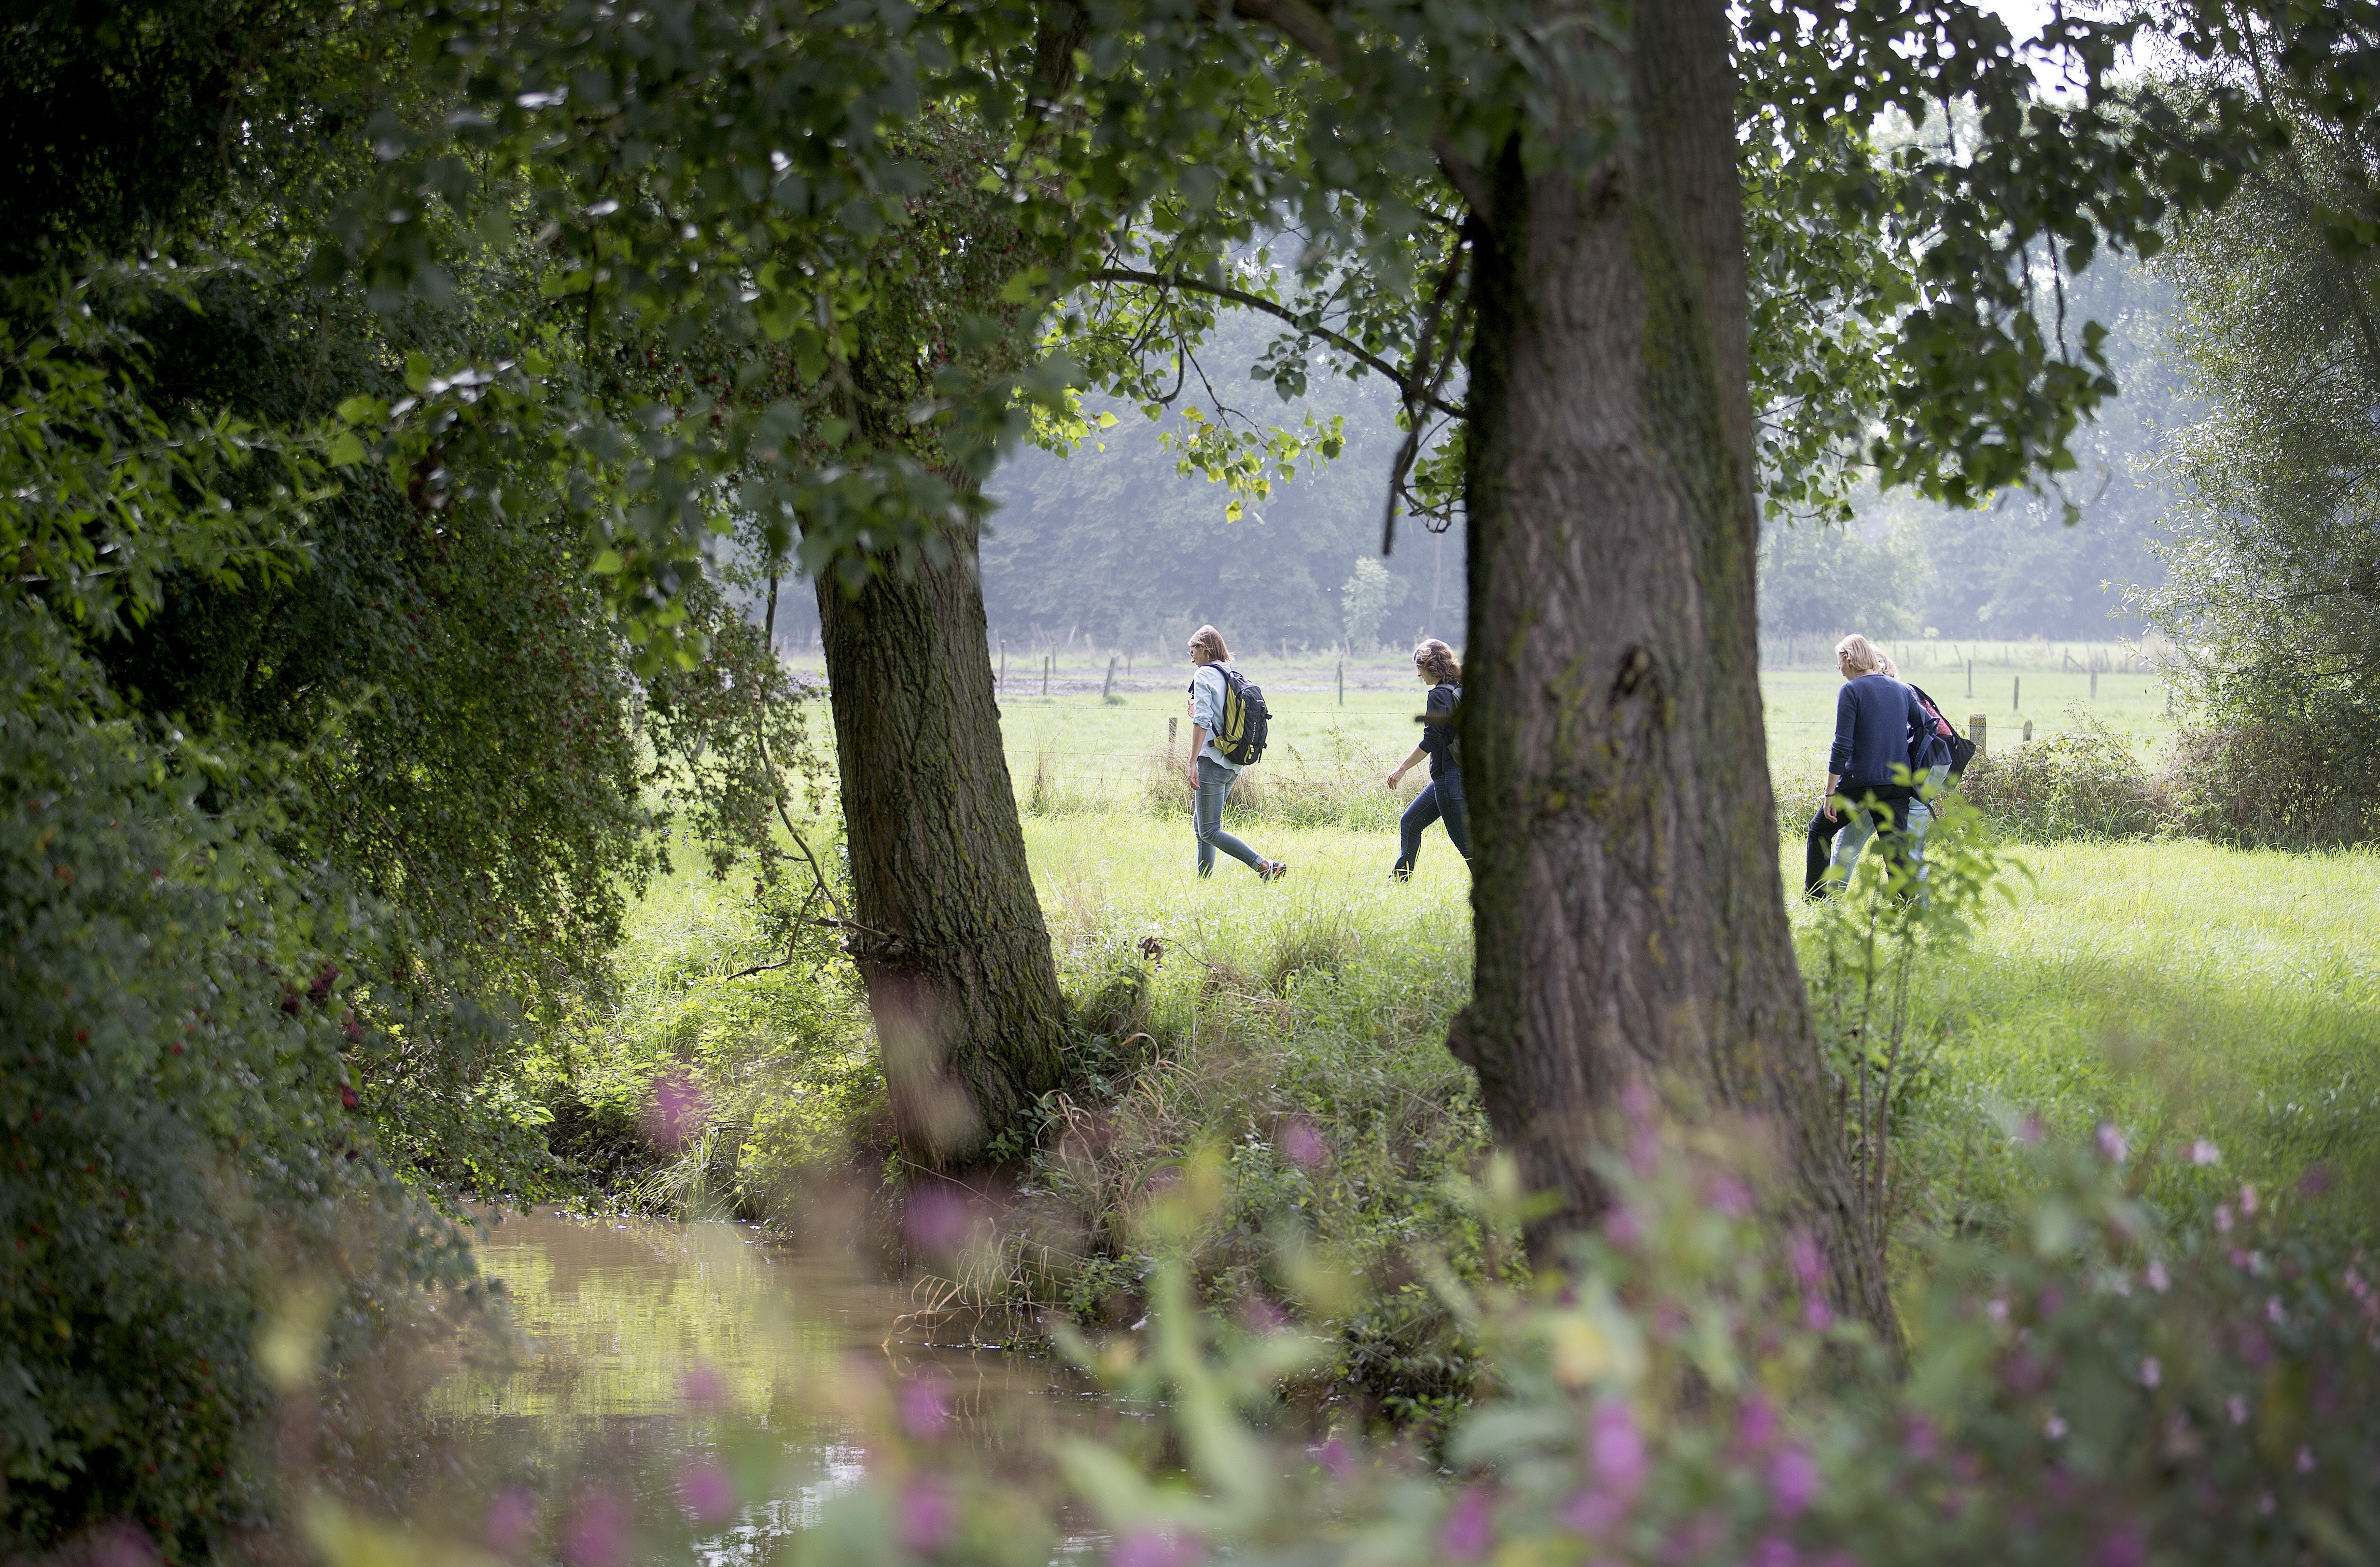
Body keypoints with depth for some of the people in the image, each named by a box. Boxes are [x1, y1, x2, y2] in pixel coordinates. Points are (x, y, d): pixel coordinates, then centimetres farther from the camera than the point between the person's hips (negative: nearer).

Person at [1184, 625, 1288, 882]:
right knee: (1200, 822, 19)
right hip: (1234, 764, 9)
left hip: (1212, 760, -9)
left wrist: (1193, 763, -18)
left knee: (1209, 830, -9)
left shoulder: (1204, 675, -7)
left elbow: (1202, 721, -16)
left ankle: (1266, 867, -22)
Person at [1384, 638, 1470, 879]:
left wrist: (1402, 769, -11)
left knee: (1465, 841, -8)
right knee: (1409, 823, 20)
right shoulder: (1459, 691, 12)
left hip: (1450, 777, -10)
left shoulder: (1440, 695, -15)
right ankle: (1400, 880, 29)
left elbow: (1430, 741, -18)